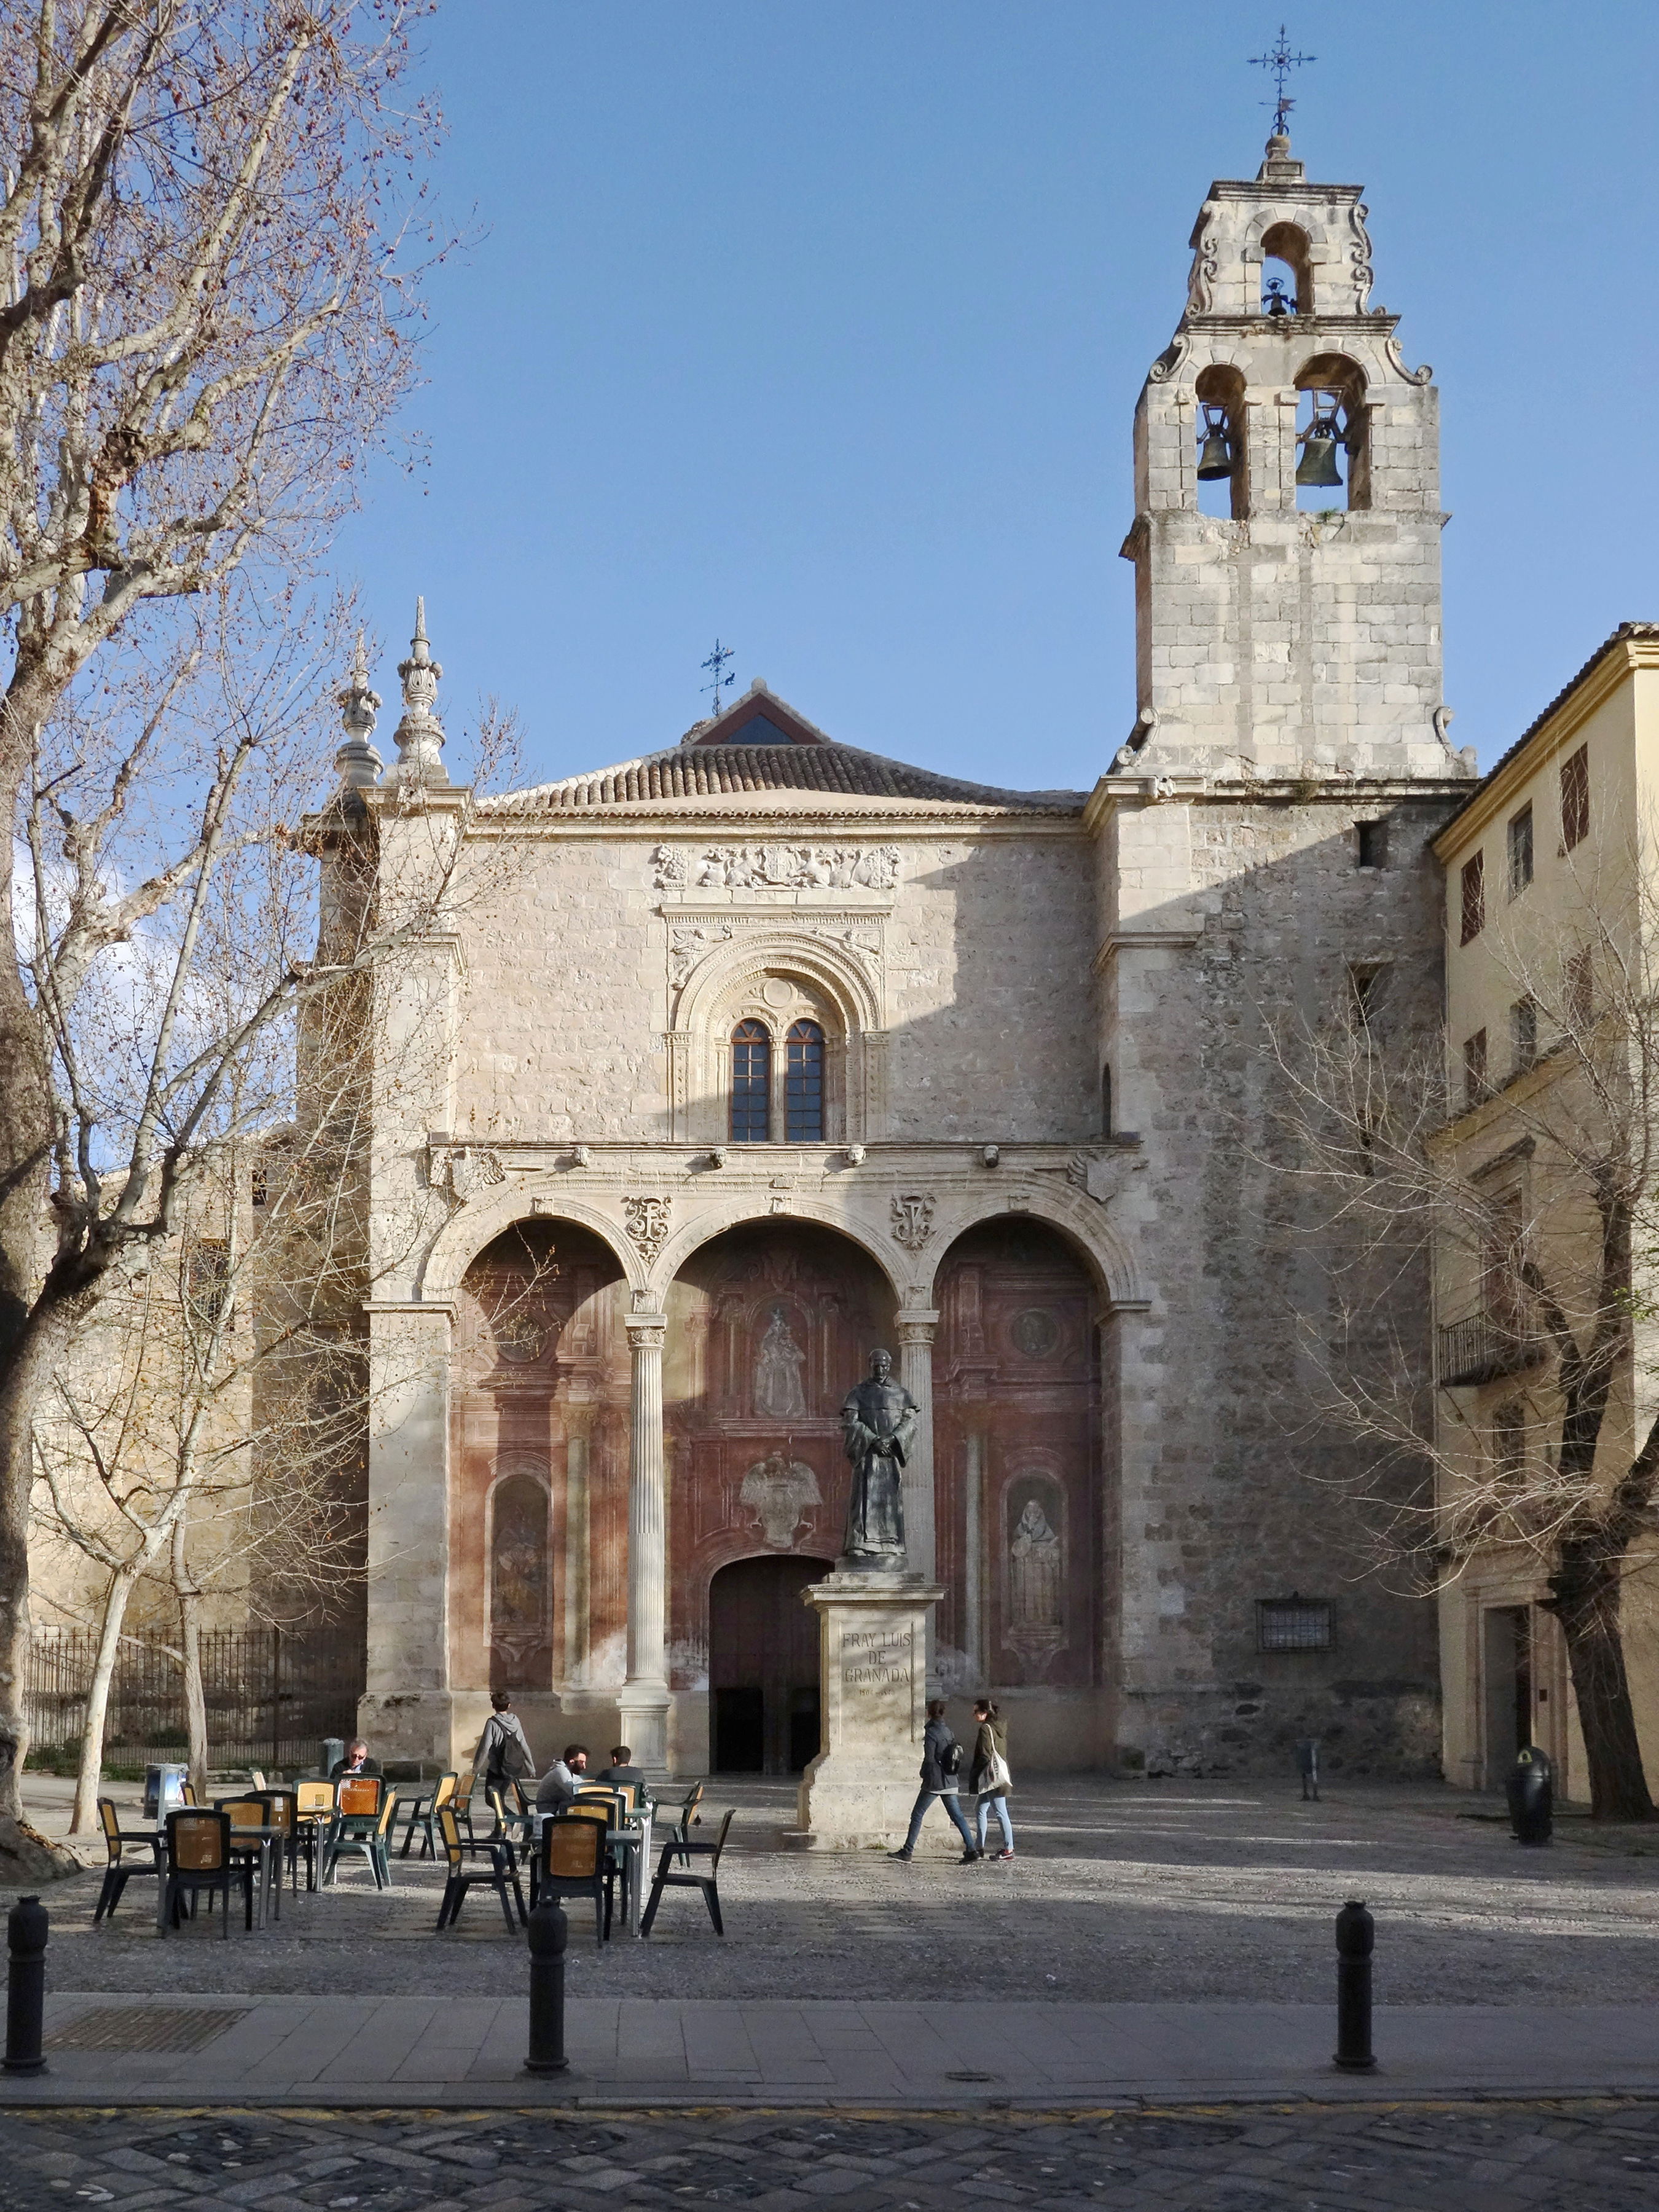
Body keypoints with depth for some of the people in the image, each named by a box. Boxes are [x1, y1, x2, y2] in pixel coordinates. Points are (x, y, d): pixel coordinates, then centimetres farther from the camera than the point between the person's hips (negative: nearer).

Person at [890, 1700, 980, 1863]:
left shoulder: (931, 1732, -13)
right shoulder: (947, 1731, 9)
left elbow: (929, 1758, -15)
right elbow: (954, 1755, 13)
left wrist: (924, 1774, 1)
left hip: (934, 1782, -7)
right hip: (950, 1781, 7)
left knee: (917, 1815, 2)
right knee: (957, 1816, 8)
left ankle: (907, 1851, 4)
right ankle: (972, 1849, 2)